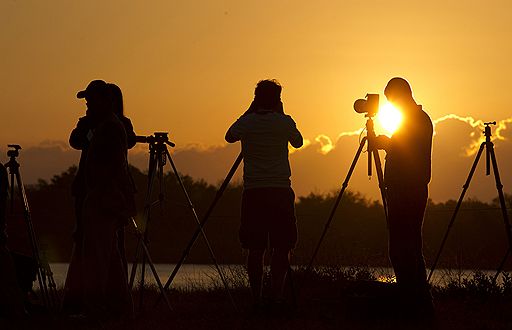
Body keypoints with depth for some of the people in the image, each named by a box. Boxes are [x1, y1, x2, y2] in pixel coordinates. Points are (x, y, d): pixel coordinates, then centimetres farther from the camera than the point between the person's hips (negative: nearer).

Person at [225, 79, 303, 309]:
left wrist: (250, 111, 22)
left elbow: (229, 137, 21)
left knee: (255, 248, 4)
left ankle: (256, 298, 2)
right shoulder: (284, 123, -3)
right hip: (280, 190, -2)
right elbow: (298, 142, 16)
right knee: (281, 247, 3)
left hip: (253, 191, 2)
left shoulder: (246, 123, 0)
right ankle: (276, 296, -2)